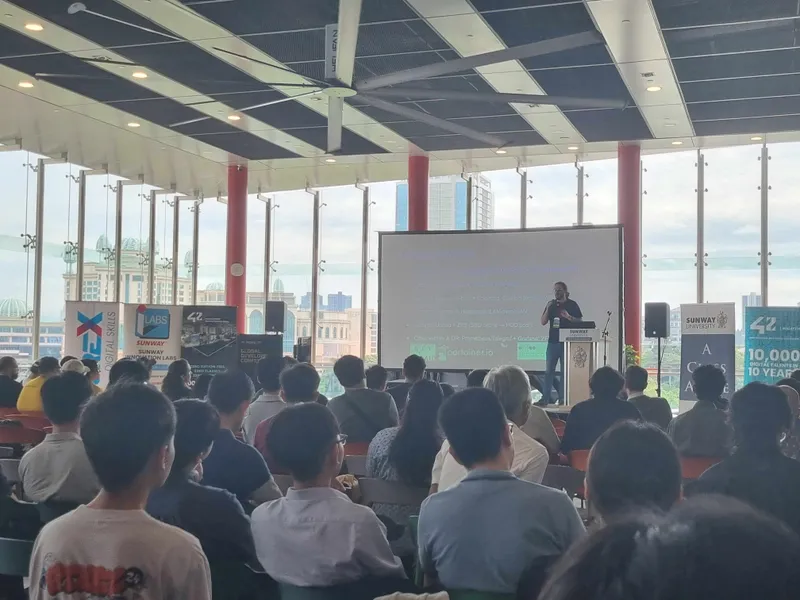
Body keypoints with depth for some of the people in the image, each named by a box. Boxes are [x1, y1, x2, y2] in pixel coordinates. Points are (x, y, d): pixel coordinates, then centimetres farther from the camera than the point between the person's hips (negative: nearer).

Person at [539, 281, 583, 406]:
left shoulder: (572, 304, 2)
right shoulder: (551, 304, 10)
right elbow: (543, 322, 6)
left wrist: (569, 317, -18)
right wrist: (547, 309, -8)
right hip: (553, 341, 3)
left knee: (565, 371, 1)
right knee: (549, 371, 0)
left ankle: (562, 398, 5)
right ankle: (545, 398, 2)